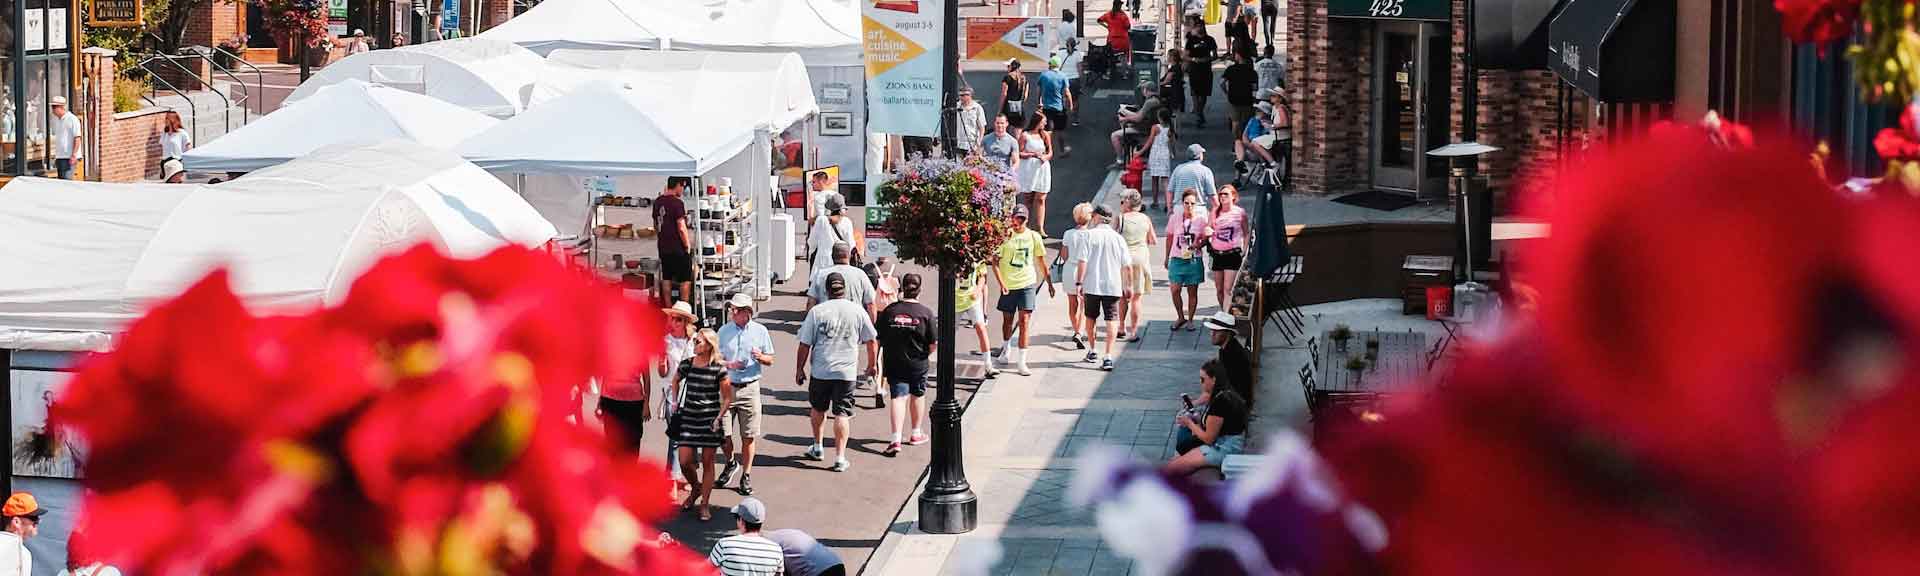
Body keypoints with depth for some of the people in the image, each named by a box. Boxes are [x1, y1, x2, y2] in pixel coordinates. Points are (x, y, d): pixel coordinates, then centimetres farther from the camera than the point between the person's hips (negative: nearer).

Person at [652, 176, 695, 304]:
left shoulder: (658, 202, 7)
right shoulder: (677, 203, -17)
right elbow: (681, 228, -20)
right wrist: (687, 246, -10)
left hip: (663, 247, 7)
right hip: (678, 248, -7)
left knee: (666, 279, 13)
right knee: (686, 279, 2)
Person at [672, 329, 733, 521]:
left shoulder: (718, 369, -8)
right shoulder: (686, 365, 1)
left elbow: (728, 397, 0)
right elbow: (676, 381, 23)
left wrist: (719, 417, -9)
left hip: (710, 419, -3)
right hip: (689, 417, 3)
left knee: (707, 462, 2)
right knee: (684, 462, -2)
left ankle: (705, 505, 11)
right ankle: (696, 489, 28)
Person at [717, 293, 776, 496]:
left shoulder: (760, 331, 3)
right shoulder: (724, 331, 4)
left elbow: (770, 360, 9)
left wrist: (760, 357, -13)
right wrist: (729, 365, -12)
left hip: (749, 388, -1)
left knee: (748, 436, 0)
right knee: (722, 434, 1)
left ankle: (746, 476, 11)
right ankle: (730, 463, 29)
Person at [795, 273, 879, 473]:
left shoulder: (816, 311, -6)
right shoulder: (857, 311, -2)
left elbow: (805, 344, -4)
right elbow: (871, 341, 6)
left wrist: (800, 369, 8)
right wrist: (872, 364, 22)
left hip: (820, 370, 0)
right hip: (847, 373, 0)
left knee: (818, 408, 22)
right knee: (842, 414, 3)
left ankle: (817, 447, 35)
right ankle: (840, 458, -1)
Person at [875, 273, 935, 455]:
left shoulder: (889, 311, -5)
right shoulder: (925, 313, -11)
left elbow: (877, 339, -2)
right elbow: (934, 344, -12)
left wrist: (877, 361, 12)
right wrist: (924, 355, 9)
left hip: (893, 363, 0)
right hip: (917, 365, 0)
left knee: (898, 397, -1)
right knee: (918, 395, 20)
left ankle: (896, 439, -17)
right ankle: (916, 434, 35)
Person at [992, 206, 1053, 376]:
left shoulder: (1033, 237, 2)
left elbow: (1041, 261, 13)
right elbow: (995, 261, -5)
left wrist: (1049, 282, 17)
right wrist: (1001, 283, -15)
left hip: (1027, 284, 0)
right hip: (1008, 285, 0)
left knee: (1024, 322, -8)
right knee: (1008, 320, 15)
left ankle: (1021, 363, -7)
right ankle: (1006, 347, 45)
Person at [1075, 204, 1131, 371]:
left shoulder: (1088, 235, -4)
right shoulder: (1118, 238, 3)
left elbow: (1083, 262, -11)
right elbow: (1127, 266, 3)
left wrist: (1079, 283, -7)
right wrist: (1129, 285, 14)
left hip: (1092, 285, -1)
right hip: (1113, 286, 1)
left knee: (1091, 318, 18)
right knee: (1112, 320, 1)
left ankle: (1092, 352, 29)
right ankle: (1108, 356, -11)